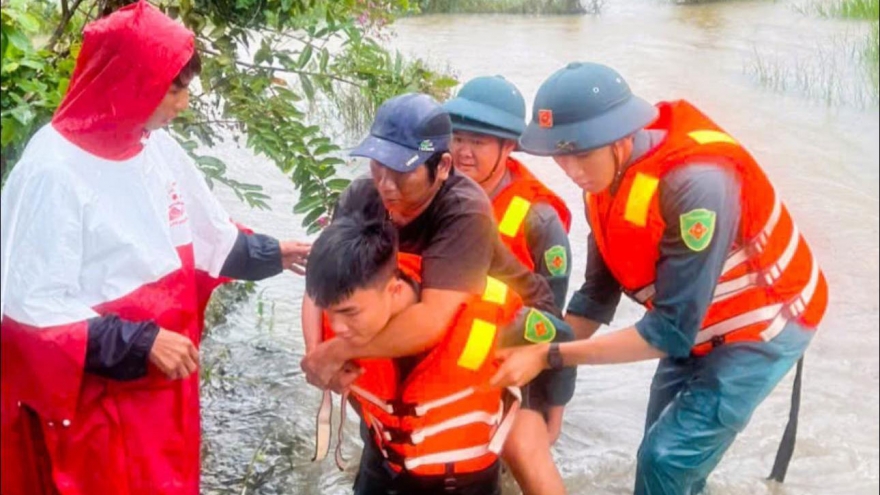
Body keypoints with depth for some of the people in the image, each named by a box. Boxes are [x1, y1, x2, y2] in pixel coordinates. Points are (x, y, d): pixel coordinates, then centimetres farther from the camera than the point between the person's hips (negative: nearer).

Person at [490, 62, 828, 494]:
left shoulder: (695, 183, -38)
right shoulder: (605, 175, -12)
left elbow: (670, 329, -34)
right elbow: (598, 295, -5)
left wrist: (550, 356, -34)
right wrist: (529, 356, -18)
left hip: (762, 324, -7)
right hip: (694, 327, 8)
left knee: (669, 457, -13)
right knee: (663, 456, 14)